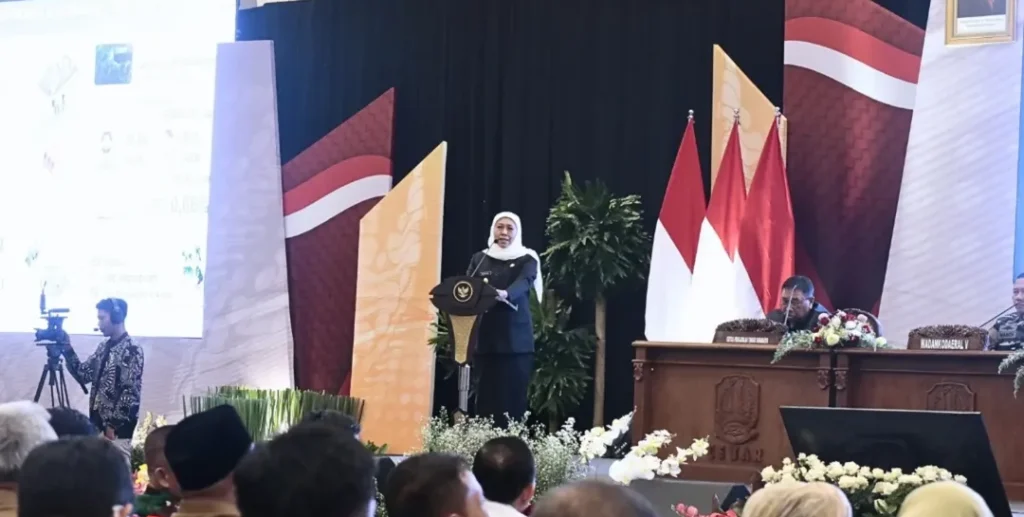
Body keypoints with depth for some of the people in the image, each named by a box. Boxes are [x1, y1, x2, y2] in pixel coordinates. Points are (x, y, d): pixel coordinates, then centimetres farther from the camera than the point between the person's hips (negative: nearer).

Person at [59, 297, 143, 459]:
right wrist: (68, 350, 3)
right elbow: (84, 375, 14)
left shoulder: (131, 351, -12)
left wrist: (113, 426, -17)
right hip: (98, 423, 8)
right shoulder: (104, 347, 13)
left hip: (117, 428, -8)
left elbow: (131, 393, -17)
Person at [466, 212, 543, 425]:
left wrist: (504, 293, -38)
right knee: (485, 399, -2)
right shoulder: (479, 259, 13)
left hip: (515, 340, -2)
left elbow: (523, 283, -16)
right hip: (485, 338, 2)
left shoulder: (526, 259, 4)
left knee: (512, 399, -7)